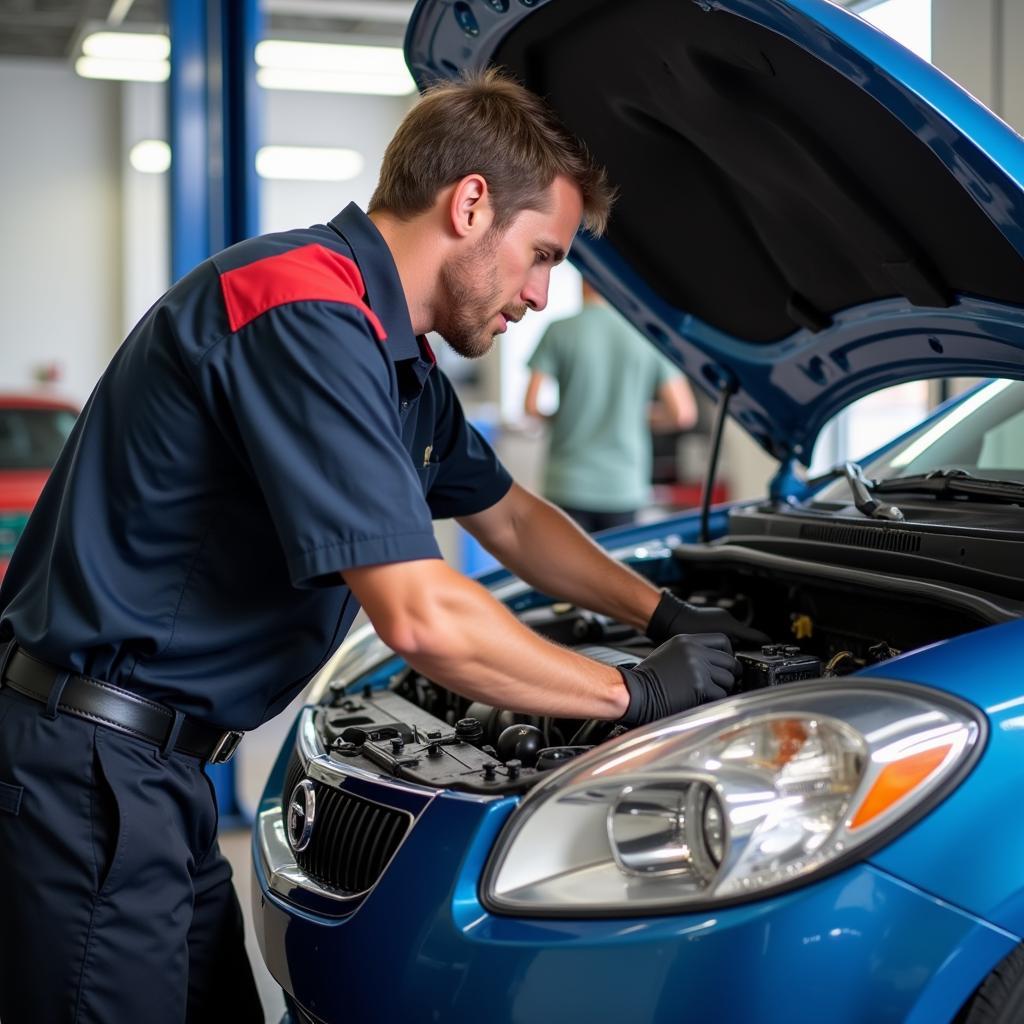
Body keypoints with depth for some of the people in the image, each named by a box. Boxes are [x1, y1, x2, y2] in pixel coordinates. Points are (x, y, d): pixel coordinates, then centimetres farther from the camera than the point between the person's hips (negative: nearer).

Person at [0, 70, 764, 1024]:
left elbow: (510, 518, 27)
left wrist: (665, 613, 20)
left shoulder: (393, 355, 12)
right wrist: (635, 691, -13)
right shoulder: (306, 314, -21)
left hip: (154, 766, 10)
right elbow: (422, 618, -26)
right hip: (84, 765, -10)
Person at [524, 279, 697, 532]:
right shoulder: (648, 334, 1)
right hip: (626, 488, 2)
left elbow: (531, 405, -8)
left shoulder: (560, 331, -3)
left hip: (568, 485, -2)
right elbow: (683, 413, -1)